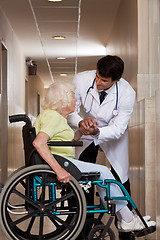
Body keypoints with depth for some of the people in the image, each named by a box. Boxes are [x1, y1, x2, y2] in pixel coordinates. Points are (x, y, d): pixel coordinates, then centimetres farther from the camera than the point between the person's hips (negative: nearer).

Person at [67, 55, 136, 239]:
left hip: (112, 134, -1)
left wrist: (97, 131, -46)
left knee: (120, 179, 1)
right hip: (85, 134, 1)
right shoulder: (81, 80, -28)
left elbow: (117, 128, -27)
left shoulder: (127, 93, -29)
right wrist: (80, 122, -43)